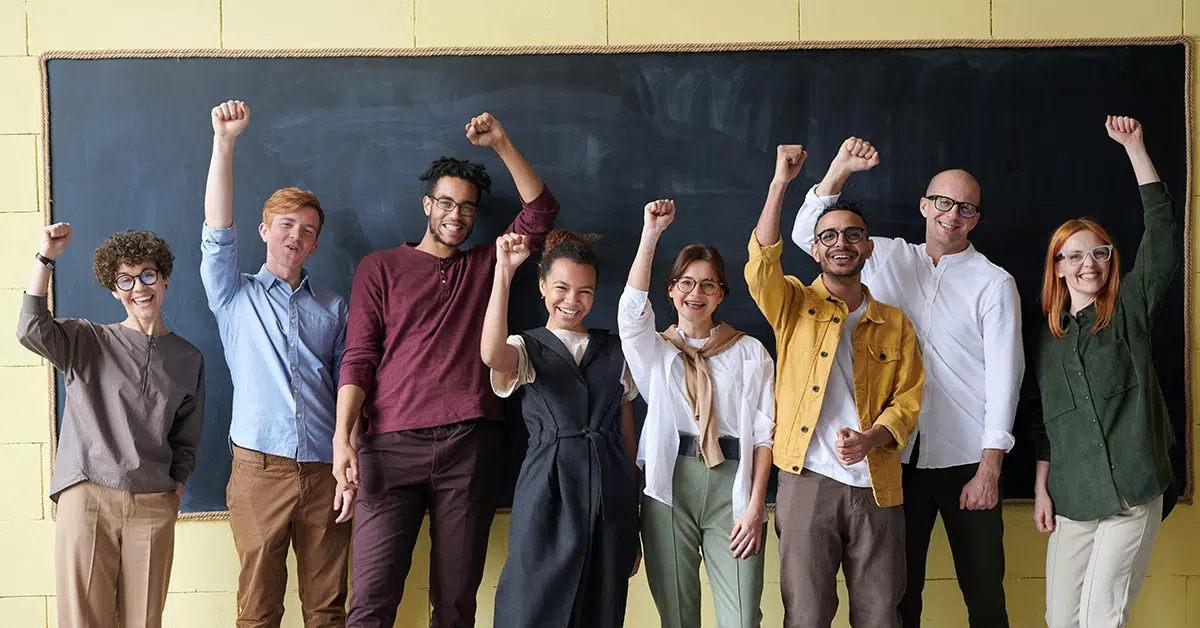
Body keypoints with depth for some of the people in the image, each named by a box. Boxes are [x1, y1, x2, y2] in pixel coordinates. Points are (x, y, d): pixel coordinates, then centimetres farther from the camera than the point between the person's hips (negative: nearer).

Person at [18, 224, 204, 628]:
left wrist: (176, 487, 9)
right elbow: (33, 330, -13)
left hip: (154, 506, 2)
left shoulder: (188, 359, 13)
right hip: (87, 498, -2)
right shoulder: (87, 342, 7)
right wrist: (46, 259, -15)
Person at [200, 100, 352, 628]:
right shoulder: (235, 296, 11)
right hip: (260, 469, -1)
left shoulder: (332, 309, 15)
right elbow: (217, 232, -3)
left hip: (325, 471, 2)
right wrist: (224, 143, -12)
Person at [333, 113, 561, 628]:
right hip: (392, 445, -2)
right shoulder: (380, 267, 13)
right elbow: (358, 358, 4)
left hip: (470, 445, 2)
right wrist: (343, 437, -7)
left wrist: (501, 143, 4)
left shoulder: (484, 266, 20)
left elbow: (540, 212, 11)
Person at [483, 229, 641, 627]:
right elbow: (491, 354, -22)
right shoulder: (525, 349, 4)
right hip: (548, 494, -3)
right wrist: (504, 273, -25)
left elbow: (628, 433, 14)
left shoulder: (615, 351, 12)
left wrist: (632, 516, 11)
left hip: (610, 494, 3)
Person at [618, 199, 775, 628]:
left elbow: (763, 432, 5)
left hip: (731, 485, -1)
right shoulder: (655, 351, 11)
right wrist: (651, 234, -15)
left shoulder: (750, 352, 9)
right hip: (670, 484, 1)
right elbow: (632, 310, -10)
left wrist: (755, 504, -5)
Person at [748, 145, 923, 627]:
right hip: (807, 481, -2)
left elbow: (909, 398, 7)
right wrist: (781, 183, -17)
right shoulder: (795, 306, 7)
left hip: (877, 487, 2)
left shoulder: (895, 324, 12)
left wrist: (870, 439, -12)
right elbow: (760, 268, -13)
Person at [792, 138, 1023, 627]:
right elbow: (808, 236, 9)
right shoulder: (888, 258, 9)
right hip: (899, 456, 3)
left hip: (966, 460, -2)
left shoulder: (994, 283, -1)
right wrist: (841, 167, -4)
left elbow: (1004, 377, -5)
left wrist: (989, 471, -10)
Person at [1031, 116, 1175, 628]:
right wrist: (1041, 488, 10)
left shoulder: (1130, 310, 2)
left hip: (1132, 493, -4)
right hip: (1071, 498, 4)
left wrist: (1133, 147, -11)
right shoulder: (1048, 337, 11)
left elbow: (1162, 229, -8)